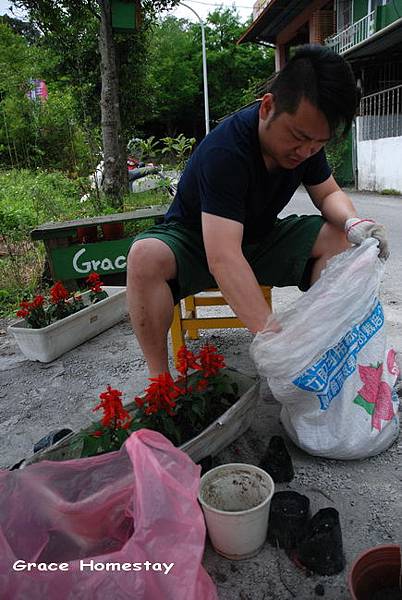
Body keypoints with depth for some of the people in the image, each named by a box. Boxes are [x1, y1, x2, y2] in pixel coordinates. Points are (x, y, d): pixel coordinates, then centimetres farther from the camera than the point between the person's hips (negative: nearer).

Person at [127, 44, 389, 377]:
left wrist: (353, 221, -23)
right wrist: (274, 338, -50)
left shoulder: (306, 136, -11)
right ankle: (159, 380, -24)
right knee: (145, 256, -37)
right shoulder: (225, 151, -34)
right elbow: (222, 259, -43)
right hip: (195, 243, -5)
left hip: (258, 239, 6)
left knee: (336, 237, -16)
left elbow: (329, 193, 3)